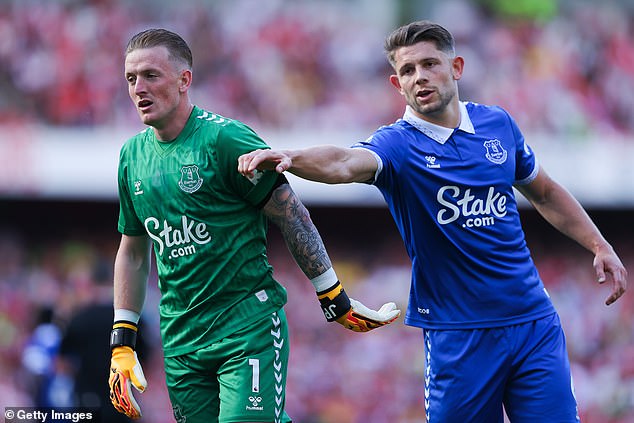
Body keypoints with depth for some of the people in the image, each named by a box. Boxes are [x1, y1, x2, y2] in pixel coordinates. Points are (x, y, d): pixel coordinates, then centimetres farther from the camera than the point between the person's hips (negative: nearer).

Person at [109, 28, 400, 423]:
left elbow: (293, 217, -7)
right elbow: (133, 253, 19)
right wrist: (122, 343, 14)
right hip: (181, 341, 6)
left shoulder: (226, 139, -11)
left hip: (249, 329, -6)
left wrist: (337, 301, -5)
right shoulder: (133, 154, 9)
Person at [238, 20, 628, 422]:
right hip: (458, 336, -3)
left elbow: (545, 193, 22)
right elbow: (345, 163, -30)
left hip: (534, 320, 3)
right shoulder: (398, 144, -8)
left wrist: (600, 246, 16)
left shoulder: (497, 124, 6)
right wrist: (288, 158, -51)